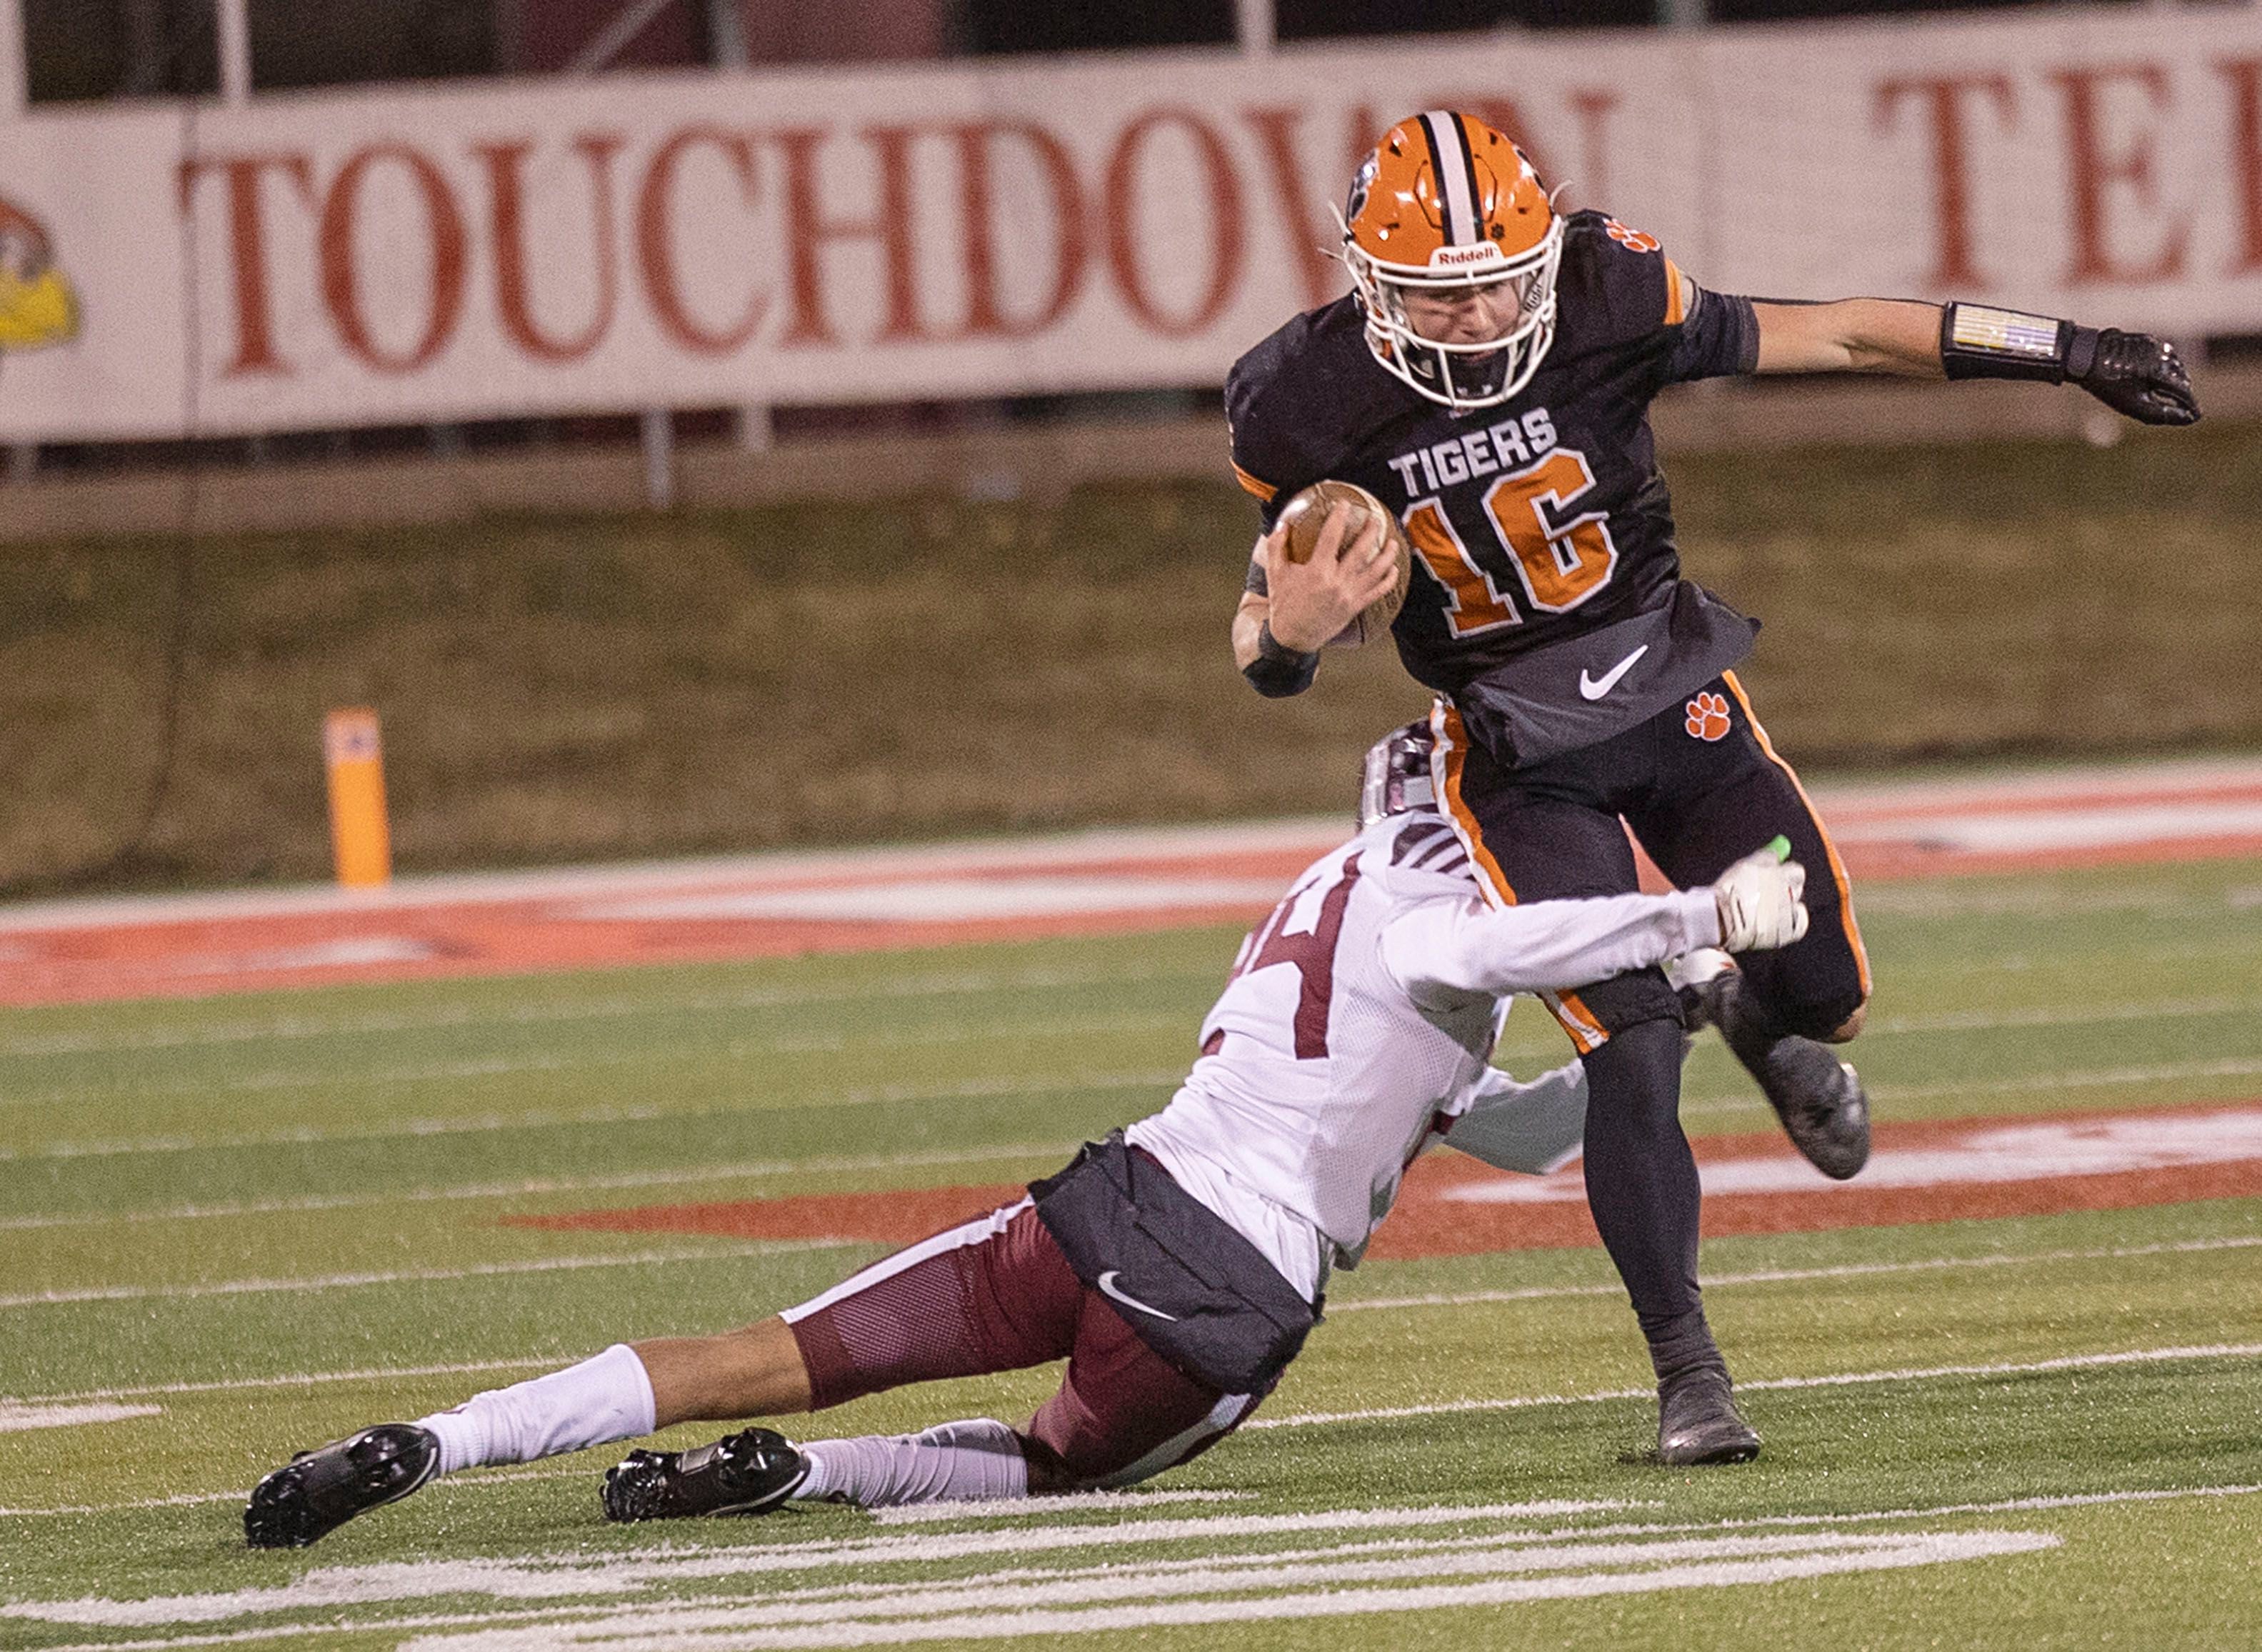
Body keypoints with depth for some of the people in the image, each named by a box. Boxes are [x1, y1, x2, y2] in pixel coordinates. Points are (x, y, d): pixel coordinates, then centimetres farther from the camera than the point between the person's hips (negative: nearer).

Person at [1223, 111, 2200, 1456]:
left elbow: (1834, 338, -12)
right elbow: (1267, 629, -5)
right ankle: (1688, 1368, 2)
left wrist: (2070, 353, -11)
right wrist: (1290, 635, -31)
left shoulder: (1605, 302, -20)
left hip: (1673, 688, 2)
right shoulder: (1315, 405, -19)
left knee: (1825, 993, 7)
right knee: (1633, 1056, -14)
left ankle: (1757, 1018, 46)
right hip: (1517, 751, -2)